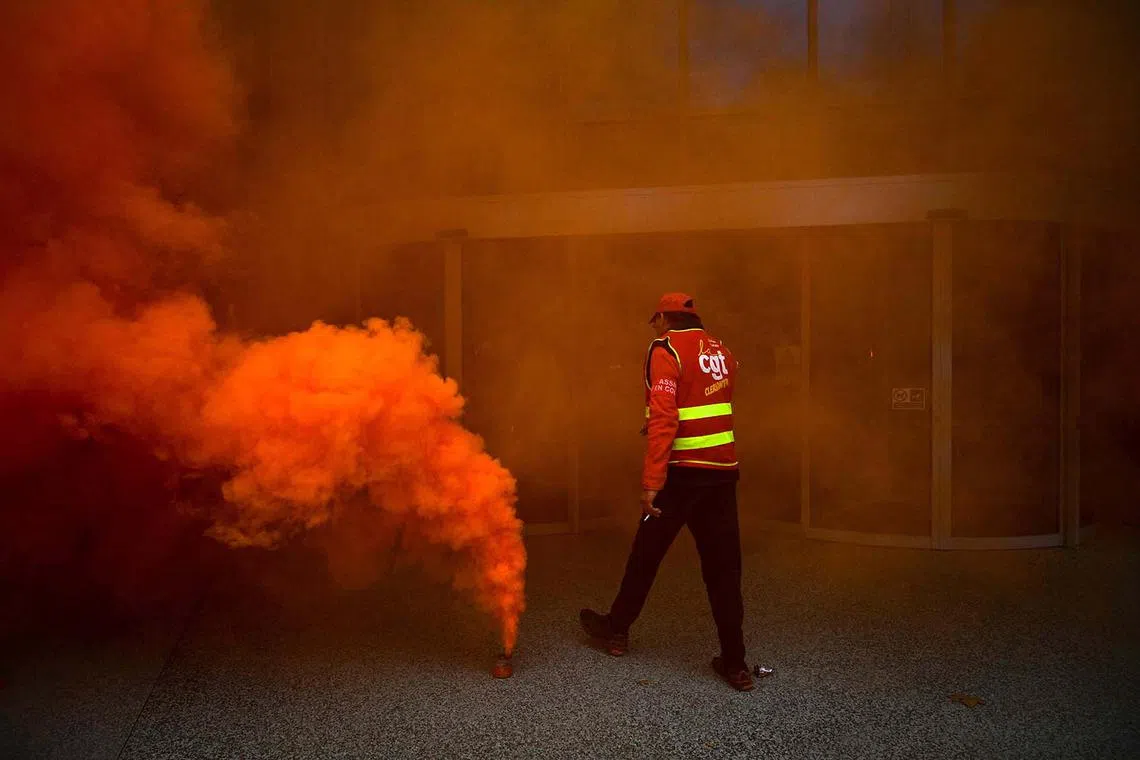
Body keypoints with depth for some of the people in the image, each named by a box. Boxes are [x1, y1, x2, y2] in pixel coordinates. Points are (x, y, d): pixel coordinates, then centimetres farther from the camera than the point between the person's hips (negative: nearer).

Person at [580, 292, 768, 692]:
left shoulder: (665, 350, -8)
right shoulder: (721, 351, 11)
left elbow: (663, 418, -18)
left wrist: (651, 483, -19)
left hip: (682, 472, -5)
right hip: (724, 471, 5)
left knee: (646, 554, 13)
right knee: (723, 566, 9)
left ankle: (617, 629, 32)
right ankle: (735, 664, 12)